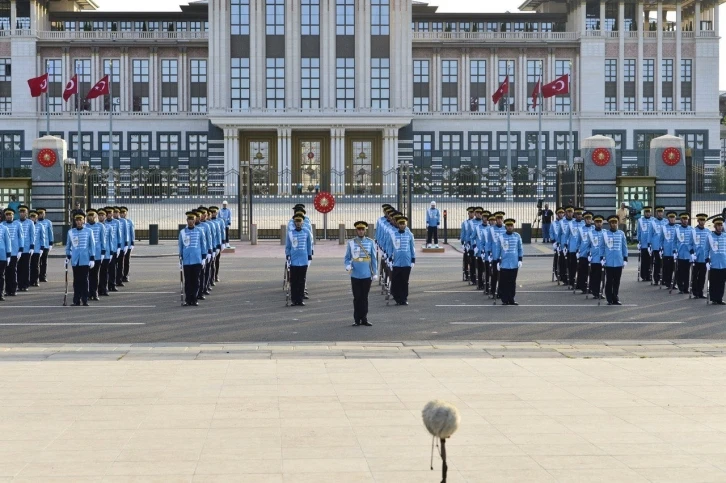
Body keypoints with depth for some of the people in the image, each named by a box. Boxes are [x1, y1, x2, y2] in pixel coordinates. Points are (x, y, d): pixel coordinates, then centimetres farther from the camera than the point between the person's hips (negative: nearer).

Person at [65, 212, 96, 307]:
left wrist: (92, 259, -1)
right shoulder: (70, 232, 7)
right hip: (75, 261, 2)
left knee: (84, 280, -1)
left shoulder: (88, 231, 3)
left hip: (85, 260, -1)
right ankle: (76, 300, 8)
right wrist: (67, 257, 9)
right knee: (76, 281, 4)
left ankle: (85, 300, 4)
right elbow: (68, 246, 16)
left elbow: (92, 245, 3)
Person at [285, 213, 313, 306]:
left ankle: (300, 299, 8)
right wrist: (287, 256, -3)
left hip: (304, 261, 0)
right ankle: (294, 299, 5)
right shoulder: (290, 233, 5)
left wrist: (310, 257, 10)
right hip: (293, 261, 0)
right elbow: (287, 247, 9)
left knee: (302, 281, 3)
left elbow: (309, 246, 11)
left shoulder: (307, 233, 4)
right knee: (293, 281, 0)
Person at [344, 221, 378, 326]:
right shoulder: (351, 243, 2)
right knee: (357, 298, 3)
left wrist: (375, 273, 4)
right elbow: (347, 258, 5)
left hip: (367, 275, 1)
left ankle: (364, 319, 13)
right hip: (355, 275, -1)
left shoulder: (370, 242, 4)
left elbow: (373, 259, 6)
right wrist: (348, 266, -16)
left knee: (364, 298, 6)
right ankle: (357, 320, 9)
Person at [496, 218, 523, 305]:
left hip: (514, 264, 2)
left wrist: (520, 260, 4)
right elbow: (498, 250, 5)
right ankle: (504, 300, 5)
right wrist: (498, 262, 1)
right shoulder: (501, 237, 0)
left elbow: (520, 249, 11)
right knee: (503, 283, -1)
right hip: (504, 264, -2)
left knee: (512, 282, 7)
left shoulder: (517, 236, 5)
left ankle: (511, 300, 14)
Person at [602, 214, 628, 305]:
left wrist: (625, 259, 6)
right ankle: (610, 299, 7)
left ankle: (616, 299, 13)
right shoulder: (605, 234, 2)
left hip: (619, 262, 1)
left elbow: (624, 247, 9)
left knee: (617, 282, 6)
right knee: (609, 281, 2)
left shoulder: (621, 234, 6)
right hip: (609, 263, -1)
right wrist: (602, 258, -1)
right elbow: (602, 247, 5)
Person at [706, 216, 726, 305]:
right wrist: (707, 262, -2)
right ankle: (714, 299, 9)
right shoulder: (710, 237, 0)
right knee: (713, 284, 1)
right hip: (713, 265, -2)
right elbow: (706, 250, 3)